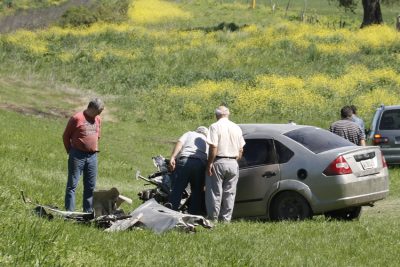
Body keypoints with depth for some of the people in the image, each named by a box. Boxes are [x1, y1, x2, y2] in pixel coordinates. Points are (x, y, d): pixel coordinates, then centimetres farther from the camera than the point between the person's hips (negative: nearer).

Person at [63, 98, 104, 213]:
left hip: (92, 156, 6)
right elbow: (66, 136, -1)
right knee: (72, 185, -3)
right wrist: (71, 151, 4)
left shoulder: (98, 120, 11)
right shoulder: (77, 118, -8)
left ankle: (88, 211, 15)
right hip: (78, 155, -6)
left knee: (91, 186, 9)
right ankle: (69, 211, -4)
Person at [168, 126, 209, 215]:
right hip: (201, 163, 2)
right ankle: (194, 214, 12)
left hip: (185, 161, -2)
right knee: (197, 191, 14)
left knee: (177, 189, -1)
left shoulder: (189, 134, 26)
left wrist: (173, 157, -6)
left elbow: (180, 143, 5)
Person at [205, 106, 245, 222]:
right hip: (233, 164, 5)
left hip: (219, 162, -5)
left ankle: (213, 218, 3)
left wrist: (209, 163, -12)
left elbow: (213, 147, -16)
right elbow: (240, 149, 11)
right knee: (230, 193, 9)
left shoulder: (215, 127, -8)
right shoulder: (237, 128, 10)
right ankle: (226, 218, 10)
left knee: (215, 192, 1)